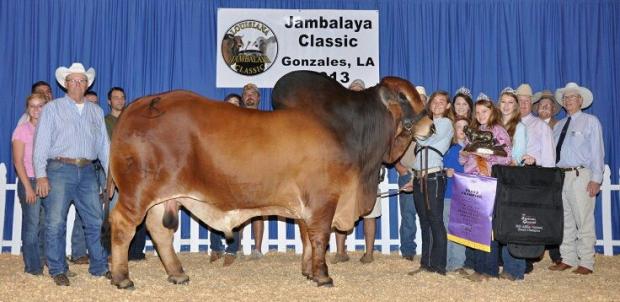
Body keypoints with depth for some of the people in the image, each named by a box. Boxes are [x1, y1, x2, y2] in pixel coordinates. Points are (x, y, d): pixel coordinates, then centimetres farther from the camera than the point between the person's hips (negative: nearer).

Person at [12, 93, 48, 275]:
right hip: (30, 180, -3)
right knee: (32, 224, -2)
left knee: (47, 224, 3)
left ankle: (43, 259, 18)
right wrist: (28, 187, -10)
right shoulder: (22, 130, 0)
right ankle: (33, 266, 8)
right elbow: (18, 161, -5)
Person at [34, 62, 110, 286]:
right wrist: (41, 175, -10)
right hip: (59, 169, -3)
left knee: (96, 221, 6)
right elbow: (41, 143, -1)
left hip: (87, 171, 4)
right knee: (56, 223, -3)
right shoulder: (52, 109, 5)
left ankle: (99, 266, 17)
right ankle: (58, 270, 9)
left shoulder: (96, 112, 16)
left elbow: (104, 145, 15)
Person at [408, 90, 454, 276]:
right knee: (424, 222, 9)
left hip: (433, 176, -7)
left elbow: (425, 140, -11)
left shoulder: (446, 123, 0)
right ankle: (426, 264, 16)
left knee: (436, 222, -6)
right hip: (418, 177, 7)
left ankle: (438, 266, -1)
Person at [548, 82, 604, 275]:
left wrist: (596, 179, -11)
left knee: (584, 221, -4)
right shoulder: (559, 125, 18)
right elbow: (553, 152, 13)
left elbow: (597, 151, -3)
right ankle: (568, 259, 17)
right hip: (560, 175, 6)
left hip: (580, 175, -5)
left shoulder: (591, 121, 4)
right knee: (564, 220, 9)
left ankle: (586, 263, 2)